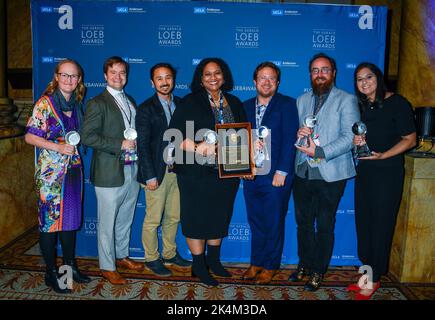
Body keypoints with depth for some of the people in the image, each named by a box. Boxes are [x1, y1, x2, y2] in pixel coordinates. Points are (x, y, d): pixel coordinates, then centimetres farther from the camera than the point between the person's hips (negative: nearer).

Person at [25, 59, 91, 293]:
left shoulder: (77, 104, 10)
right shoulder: (45, 103, -8)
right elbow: (30, 136, -11)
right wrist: (58, 147, -20)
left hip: (73, 170, 6)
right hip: (51, 171, -6)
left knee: (71, 218, 14)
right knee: (50, 221, 3)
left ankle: (70, 265, 28)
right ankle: (51, 272, 17)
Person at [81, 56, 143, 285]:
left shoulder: (130, 102, 16)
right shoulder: (97, 103, -7)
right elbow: (87, 137, -15)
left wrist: (134, 142, 3)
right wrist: (119, 145, -18)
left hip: (131, 171, 7)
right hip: (110, 173, -7)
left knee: (125, 220, 18)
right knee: (107, 223, 3)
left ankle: (121, 256, 35)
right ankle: (107, 267, 17)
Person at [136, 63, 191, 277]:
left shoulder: (181, 105, 9)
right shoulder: (146, 109, -6)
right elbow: (143, 145, -9)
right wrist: (150, 176, -13)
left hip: (178, 171, 5)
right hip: (158, 172, -5)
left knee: (173, 217, 15)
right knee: (153, 219, 5)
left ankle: (170, 254, 32)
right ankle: (152, 259, 22)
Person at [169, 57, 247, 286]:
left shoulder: (234, 103, 9)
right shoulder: (190, 103, -3)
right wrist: (195, 147, -25)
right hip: (196, 172, -4)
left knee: (220, 216, 15)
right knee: (196, 218, 5)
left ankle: (213, 260, 34)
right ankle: (198, 265, 23)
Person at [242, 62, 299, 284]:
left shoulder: (287, 104, -2)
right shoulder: (246, 106, 12)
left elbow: (290, 139, -9)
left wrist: (282, 172, -14)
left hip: (276, 177, -4)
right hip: (251, 176, 4)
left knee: (273, 224, 8)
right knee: (255, 223, 13)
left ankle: (270, 266, 24)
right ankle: (256, 262, 29)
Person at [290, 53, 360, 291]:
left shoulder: (346, 100, -2)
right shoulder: (302, 100, 14)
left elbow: (349, 137, -12)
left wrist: (319, 152, -19)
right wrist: (298, 133, -9)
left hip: (331, 174, -4)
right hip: (303, 173, 5)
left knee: (324, 226, 7)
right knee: (303, 222, 15)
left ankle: (318, 271, 23)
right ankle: (304, 264, 33)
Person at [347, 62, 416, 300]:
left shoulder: (397, 103, -8)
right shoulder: (359, 105, 9)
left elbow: (409, 139, -8)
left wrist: (382, 156, -19)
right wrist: (356, 141, -6)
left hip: (387, 172, -6)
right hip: (364, 171, 6)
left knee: (381, 224, 2)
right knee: (363, 222, 9)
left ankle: (374, 279, 16)